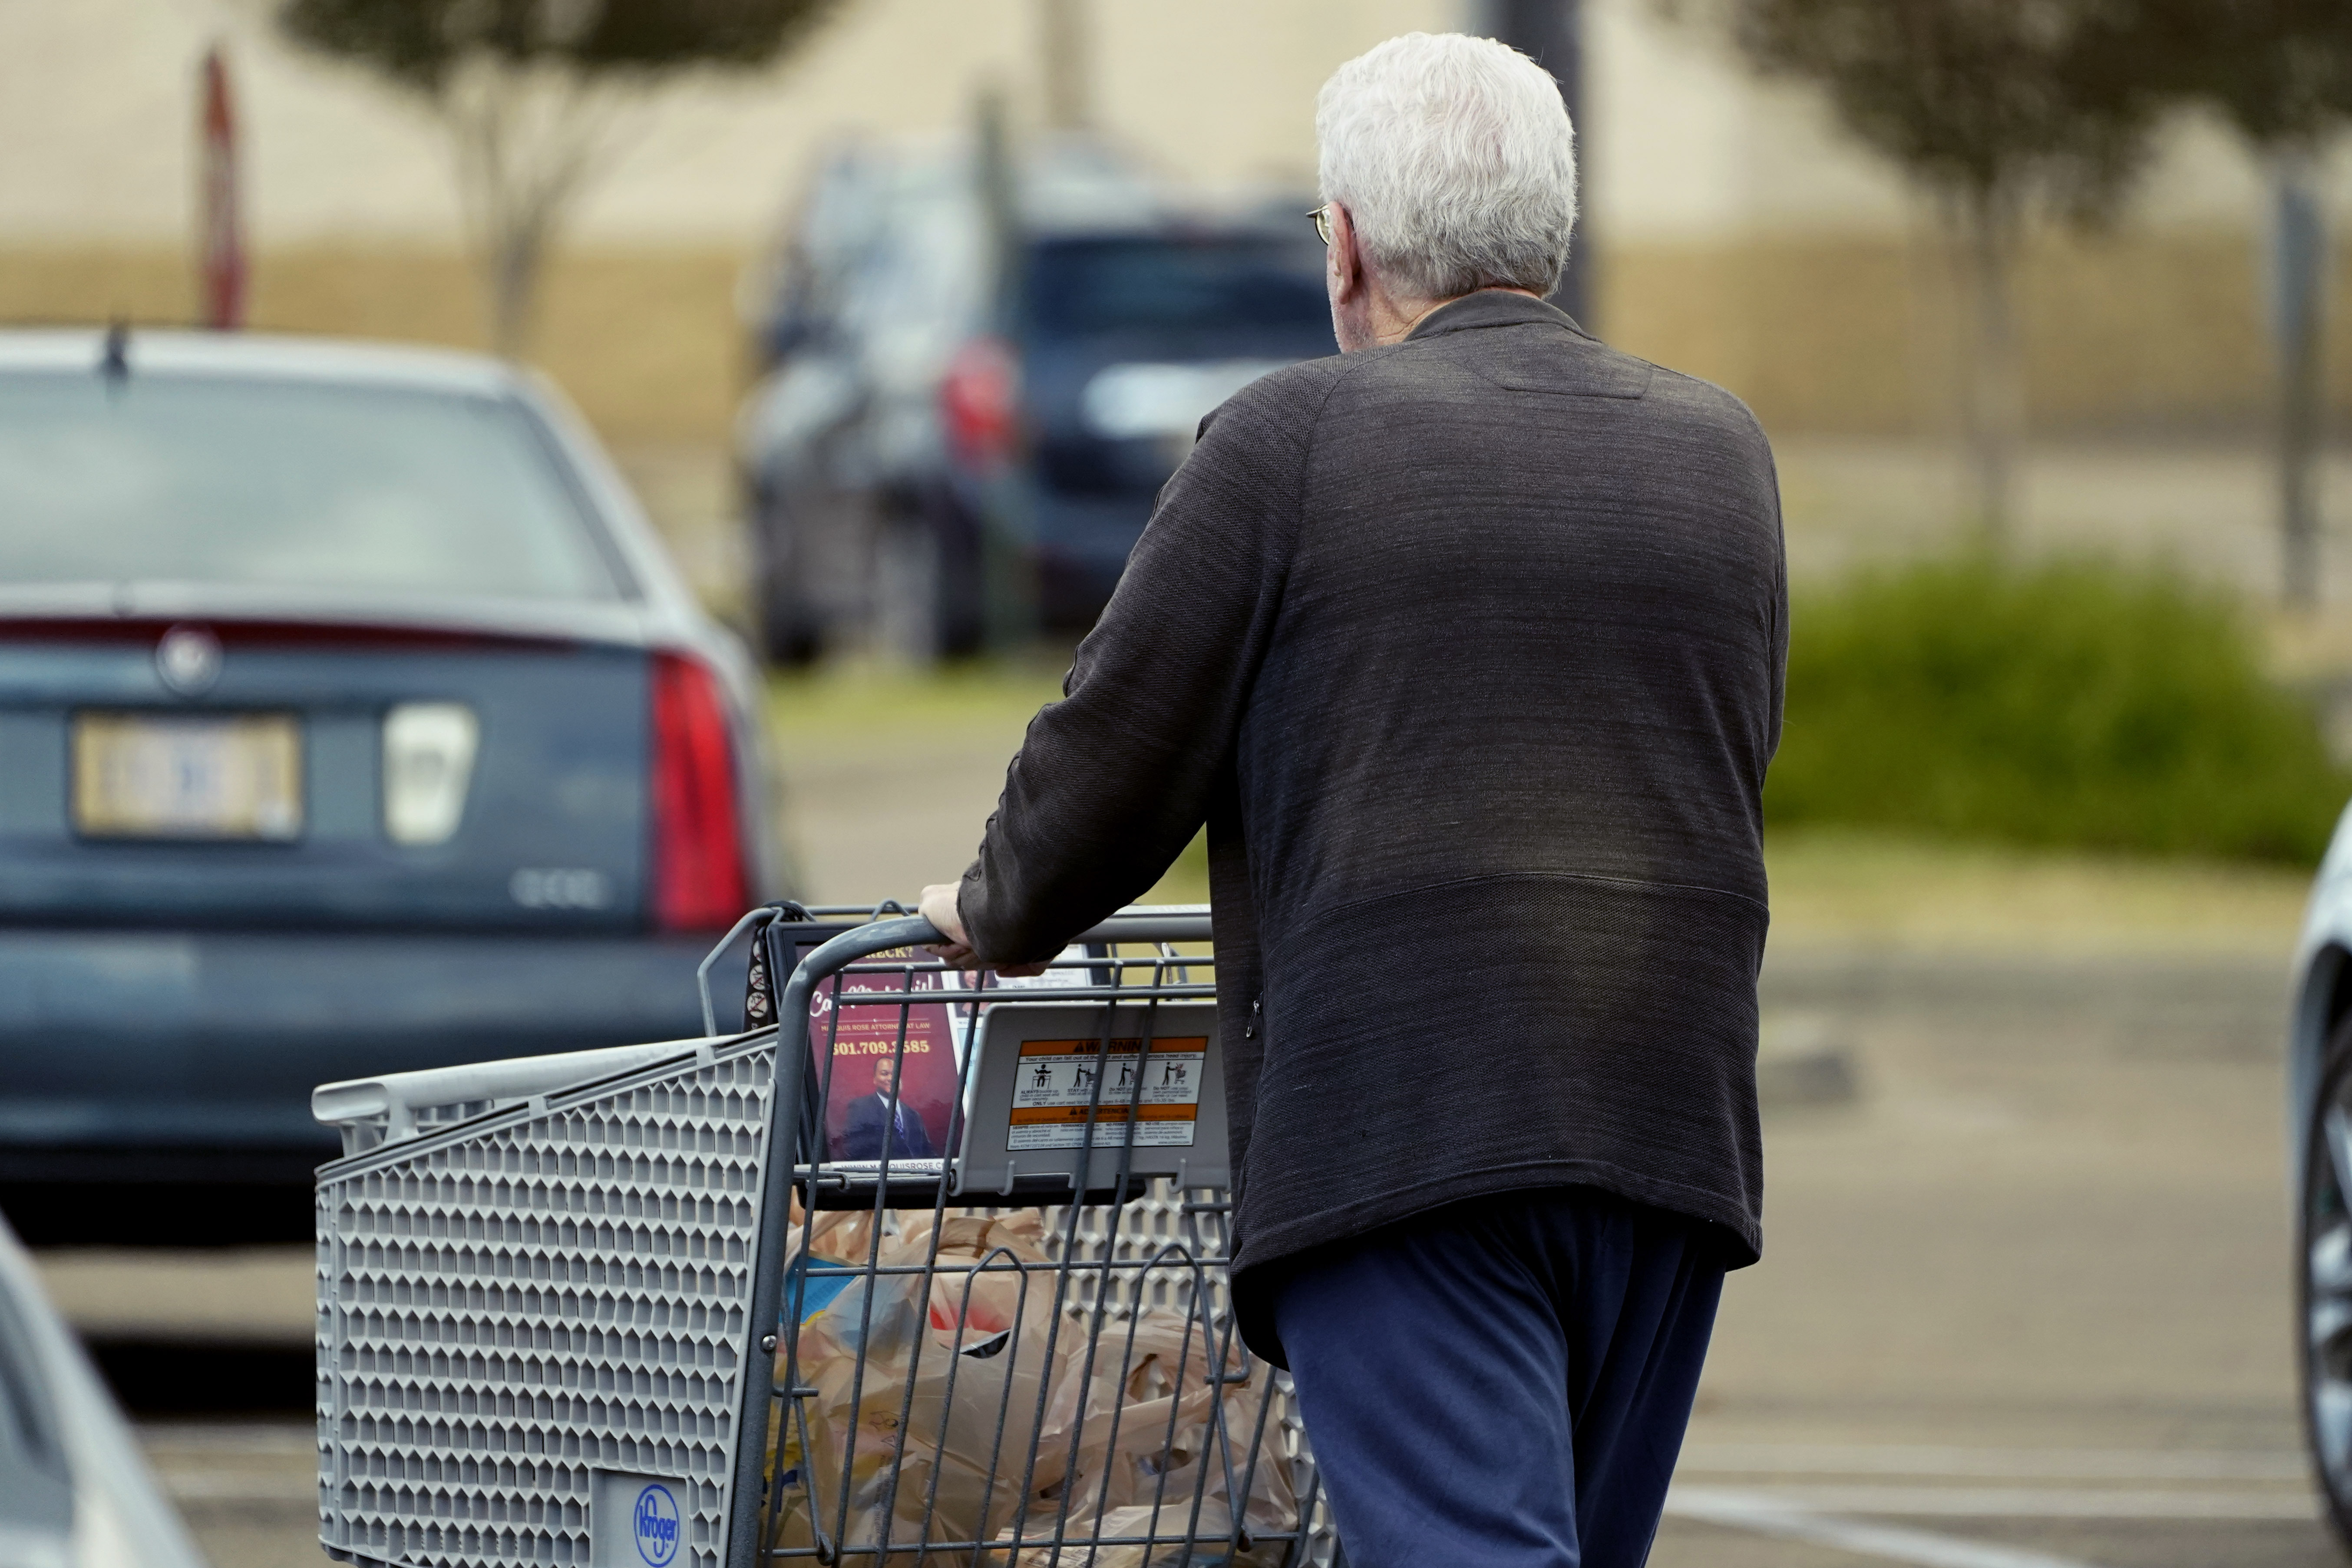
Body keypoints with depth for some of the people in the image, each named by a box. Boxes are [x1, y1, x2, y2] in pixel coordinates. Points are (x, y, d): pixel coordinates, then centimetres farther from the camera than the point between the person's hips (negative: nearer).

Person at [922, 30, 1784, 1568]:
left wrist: (998, 914, 21)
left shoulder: (1291, 441, -2)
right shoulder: (1720, 453, 13)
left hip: (1403, 1135, -5)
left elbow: (1119, 750, 2)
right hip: (1674, 1129, 5)